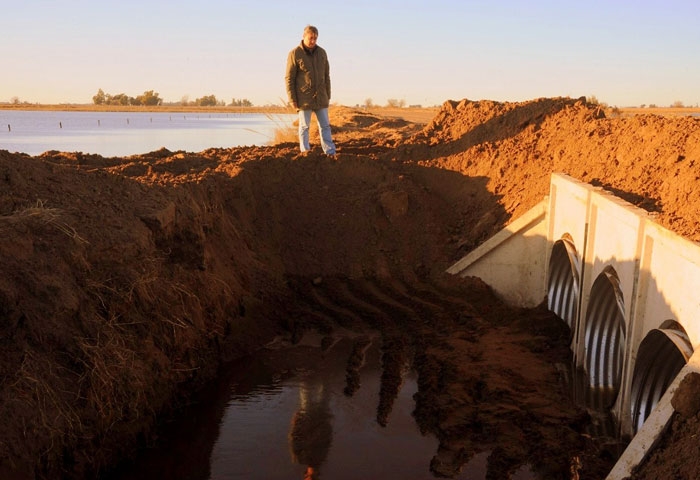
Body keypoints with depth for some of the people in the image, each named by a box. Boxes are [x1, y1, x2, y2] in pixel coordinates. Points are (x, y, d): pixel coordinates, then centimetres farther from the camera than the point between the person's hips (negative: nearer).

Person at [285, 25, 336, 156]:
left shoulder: (322, 53, 7)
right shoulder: (295, 54, -7)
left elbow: (326, 76, 12)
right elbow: (289, 78, -7)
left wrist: (328, 96, 10)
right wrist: (292, 100, -11)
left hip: (320, 98, 4)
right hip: (304, 98, -4)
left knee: (325, 126, 4)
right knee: (304, 127, 3)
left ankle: (331, 153, 7)